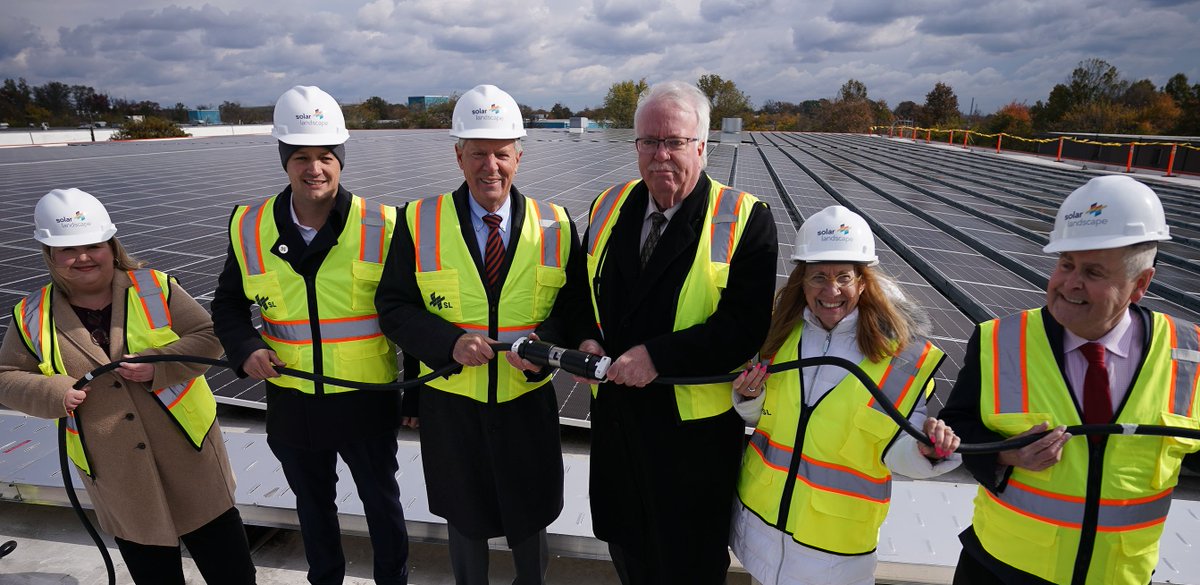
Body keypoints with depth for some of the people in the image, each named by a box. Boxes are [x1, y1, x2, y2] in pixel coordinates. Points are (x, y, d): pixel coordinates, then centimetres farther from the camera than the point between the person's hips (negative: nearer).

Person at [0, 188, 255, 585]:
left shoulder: (154, 287, -7)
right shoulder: (33, 316, 0)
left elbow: (209, 337, -7)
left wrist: (158, 365, -21)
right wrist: (52, 393, -12)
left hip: (188, 452, -2)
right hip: (117, 478, 2)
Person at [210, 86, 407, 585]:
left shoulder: (381, 226, -13)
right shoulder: (250, 228, -5)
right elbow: (228, 302, 10)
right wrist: (245, 350, -10)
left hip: (367, 400, -3)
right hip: (292, 403, 3)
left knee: (382, 502, 17)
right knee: (313, 504, 25)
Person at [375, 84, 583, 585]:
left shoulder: (555, 226, -4)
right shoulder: (420, 223, -6)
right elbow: (393, 307, -3)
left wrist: (543, 341, -21)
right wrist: (448, 342, -20)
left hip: (528, 403, 1)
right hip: (450, 405, 0)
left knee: (529, 523, 20)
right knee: (464, 521, 22)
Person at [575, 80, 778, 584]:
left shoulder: (745, 220, -13)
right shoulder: (609, 207, 2)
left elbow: (745, 325, -20)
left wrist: (657, 355, -26)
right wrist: (587, 339, -8)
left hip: (694, 426, -4)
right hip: (616, 415, 5)